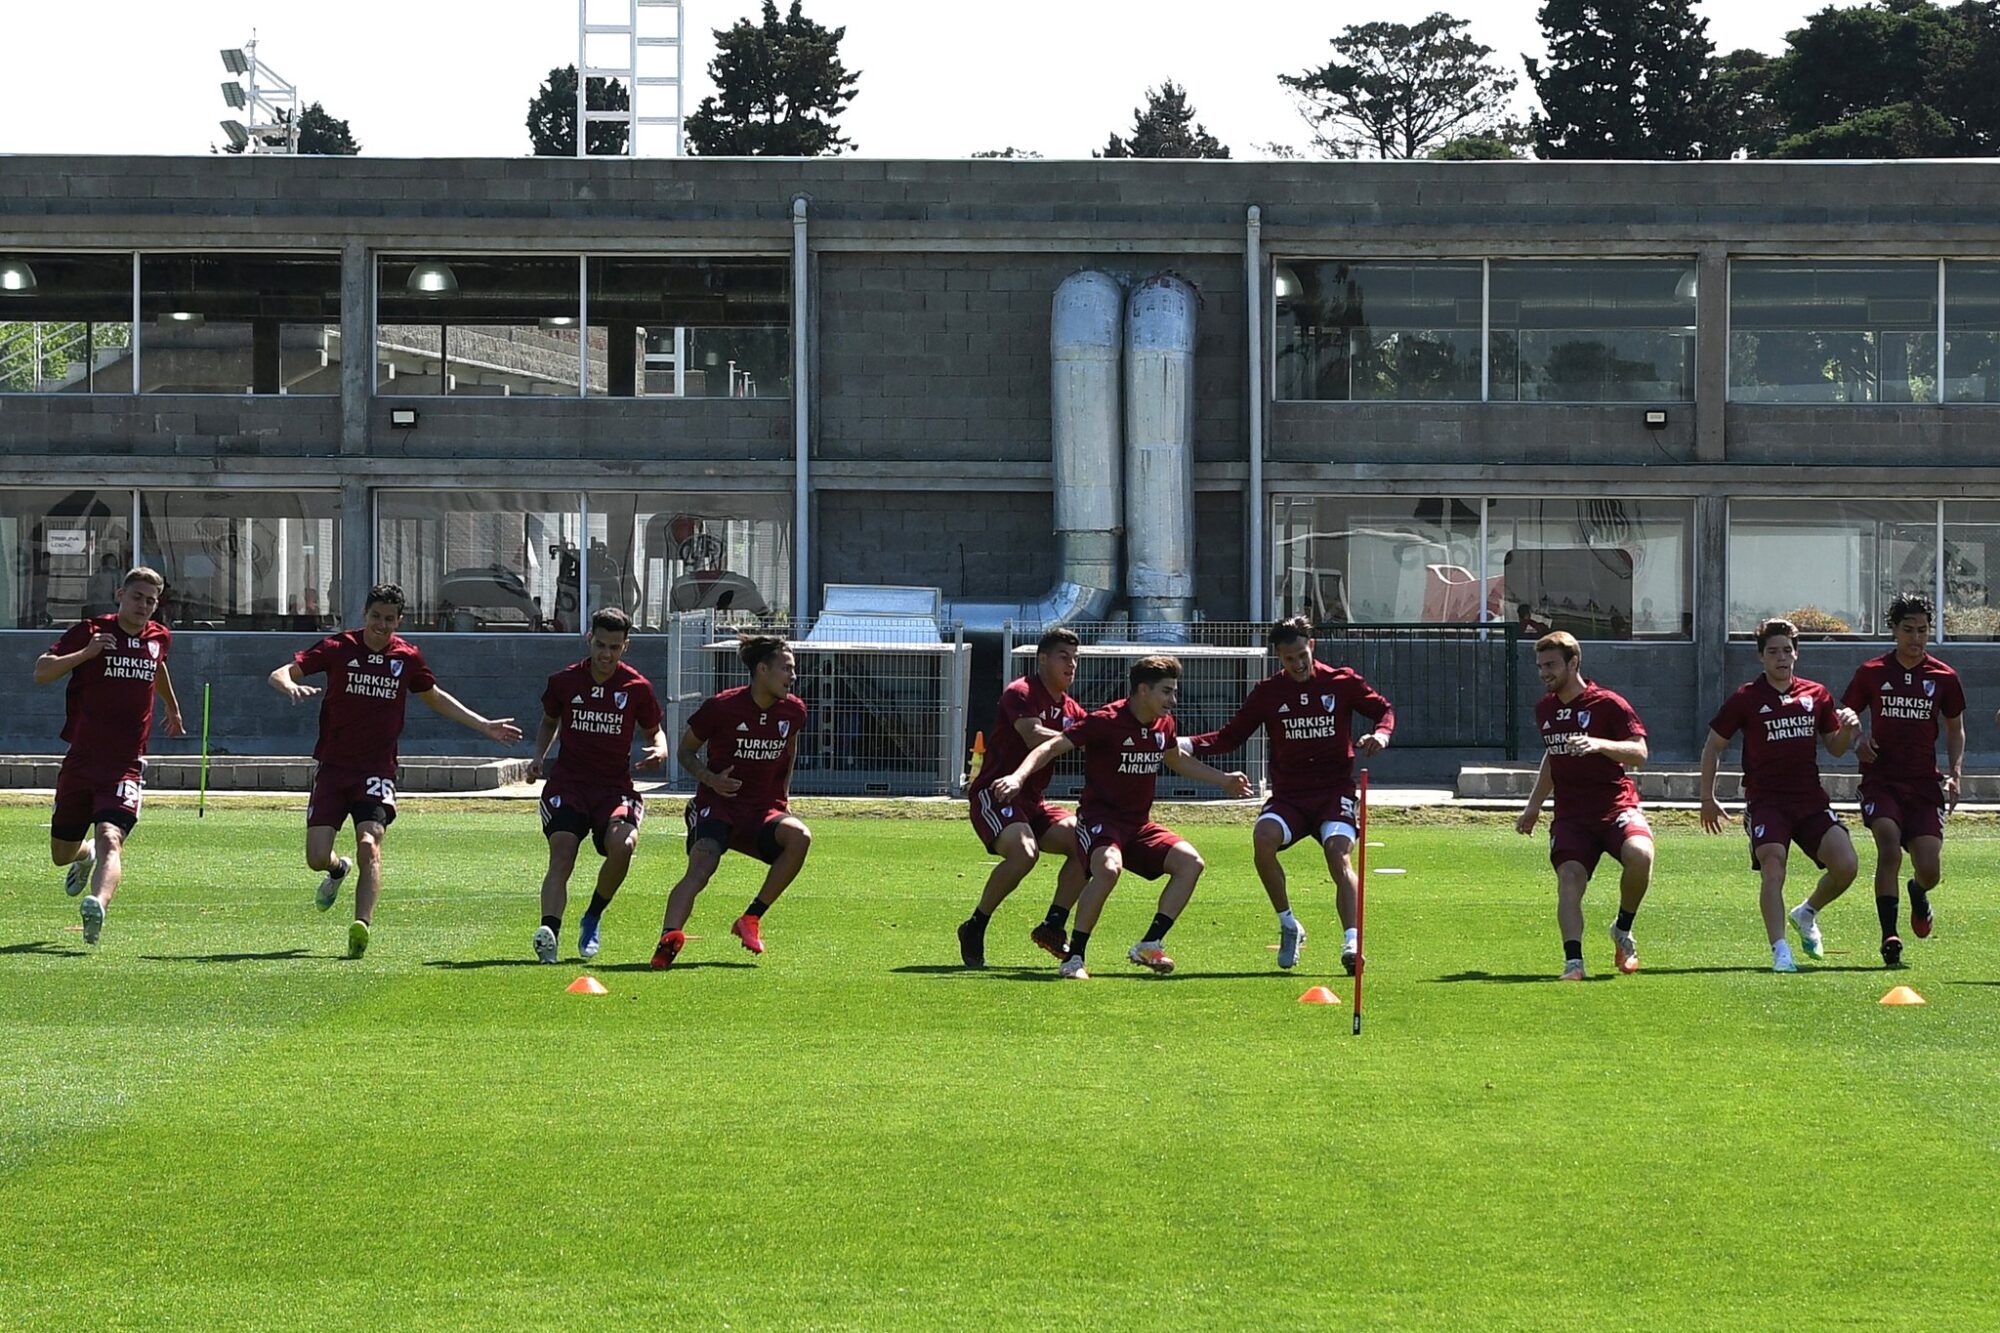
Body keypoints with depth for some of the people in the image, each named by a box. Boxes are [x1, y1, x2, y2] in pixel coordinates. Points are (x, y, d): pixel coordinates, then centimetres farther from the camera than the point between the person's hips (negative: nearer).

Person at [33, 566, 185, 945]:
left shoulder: (160, 638, 10)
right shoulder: (90, 630, -2)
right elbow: (41, 672, -9)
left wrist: (172, 708, 50)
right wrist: (86, 653, -22)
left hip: (126, 765, 0)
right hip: (80, 760, 0)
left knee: (110, 838, -26)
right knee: (62, 853, 14)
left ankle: (97, 904, -50)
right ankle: (85, 857, 50)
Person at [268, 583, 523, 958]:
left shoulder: (407, 657, 5)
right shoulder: (338, 648, -2)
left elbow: (434, 698, 24)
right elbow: (279, 674, -7)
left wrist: (483, 726, 23)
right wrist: (291, 687, -32)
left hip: (377, 769, 0)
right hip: (333, 767, 0)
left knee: (369, 843, -22)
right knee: (316, 857, -5)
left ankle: (362, 927, -31)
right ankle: (339, 870, 32)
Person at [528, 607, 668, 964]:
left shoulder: (637, 688, 2)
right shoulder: (564, 681, 4)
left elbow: (653, 731, 16)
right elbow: (549, 722, 23)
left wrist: (659, 751, -7)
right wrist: (539, 757, 7)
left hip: (614, 786, 0)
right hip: (567, 782, 0)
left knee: (623, 844, -27)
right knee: (561, 854, -22)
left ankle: (593, 918, -2)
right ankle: (549, 932, -36)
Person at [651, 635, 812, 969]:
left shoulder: (793, 711, 3)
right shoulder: (723, 707, -10)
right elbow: (686, 750, 3)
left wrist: (783, 797, 16)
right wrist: (710, 779, -15)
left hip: (762, 811, 4)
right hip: (717, 806, -4)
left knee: (800, 837, -26)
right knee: (701, 866, -30)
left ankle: (751, 918, -13)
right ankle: (669, 937, -44)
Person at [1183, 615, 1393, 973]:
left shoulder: (1342, 682, 5)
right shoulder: (1267, 692, 7)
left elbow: (1383, 709, 15)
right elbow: (1231, 735, 10)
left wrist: (1381, 733, -9)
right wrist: (1189, 745, -6)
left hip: (1335, 791, -1)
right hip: (1289, 793, 1)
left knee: (1338, 852, -27)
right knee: (1263, 837, -28)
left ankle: (1351, 942, -34)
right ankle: (1288, 926, -12)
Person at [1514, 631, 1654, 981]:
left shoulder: (1607, 704, -5)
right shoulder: (1545, 709, 15)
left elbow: (1639, 752, -13)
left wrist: (1600, 744, -29)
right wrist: (1533, 806, 29)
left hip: (1617, 807, -5)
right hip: (1571, 816, 5)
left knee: (1639, 855, -31)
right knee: (1569, 879, -18)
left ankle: (1623, 929, -7)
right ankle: (1573, 961, -22)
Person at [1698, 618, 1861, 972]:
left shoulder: (1816, 695, 11)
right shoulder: (1745, 700, 1)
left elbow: (1836, 749, 19)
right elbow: (1713, 746, 9)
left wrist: (1848, 729, -4)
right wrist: (1707, 799, 8)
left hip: (1812, 800, 3)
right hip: (1765, 802, -3)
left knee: (1846, 865, -12)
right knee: (1773, 870, -22)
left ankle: (1807, 914, 16)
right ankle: (1780, 952, -20)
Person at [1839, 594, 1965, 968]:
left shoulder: (1943, 678, 5)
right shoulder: (1872, 673, 2)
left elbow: (1955, 728, 17)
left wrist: (1955, 772, 3)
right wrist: (1858, 742, -8)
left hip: (1925, 783, 1)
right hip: (1881, 780, -1)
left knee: (1930, 871, -7)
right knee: (1889, 849, -24)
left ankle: (1918, 892, 33)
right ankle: (1889, 936, -20)